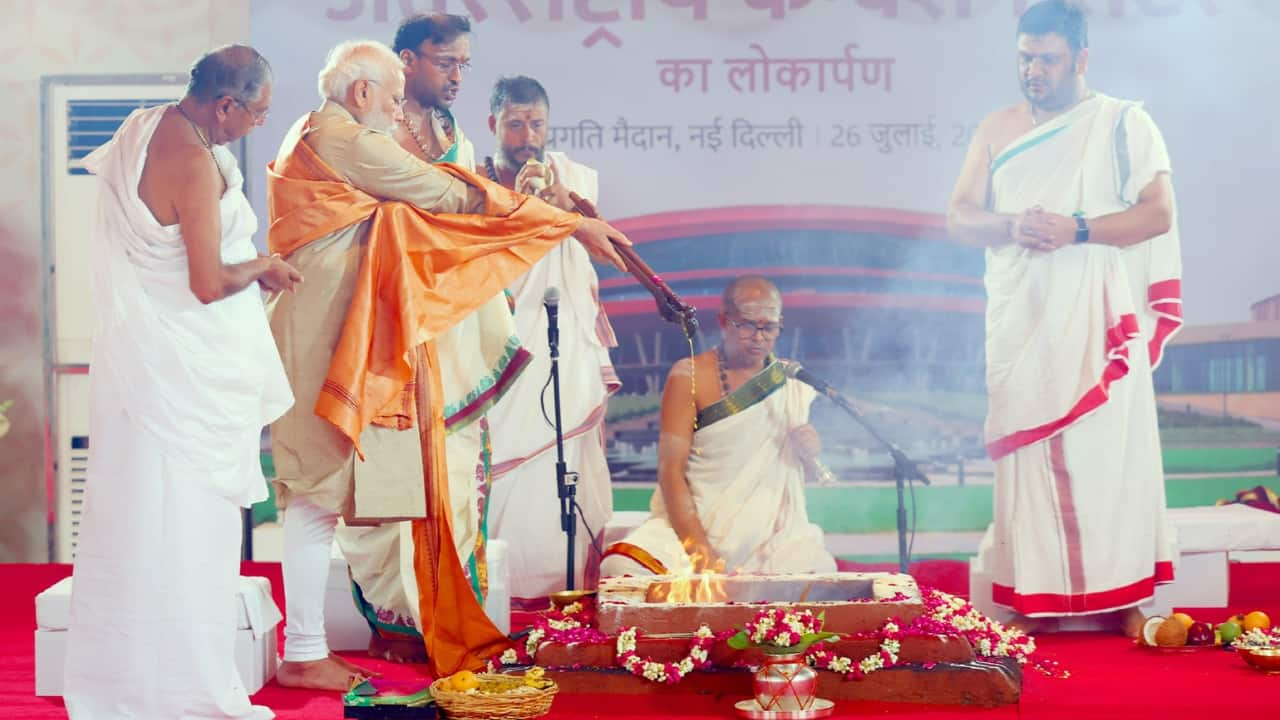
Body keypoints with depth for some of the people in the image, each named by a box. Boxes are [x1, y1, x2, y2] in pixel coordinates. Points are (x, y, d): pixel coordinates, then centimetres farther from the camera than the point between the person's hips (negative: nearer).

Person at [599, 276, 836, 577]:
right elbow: (671, 469, -9)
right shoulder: (689, 376, -1)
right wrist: (700, 552, -21)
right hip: (693, 524, -1)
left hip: (771, 534, 2)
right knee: (620, 567, -29)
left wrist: (809, 454, -6)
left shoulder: (792, 382, 10)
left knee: (819, 573, -32)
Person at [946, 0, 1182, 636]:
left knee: (1107, 447, -4)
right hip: (1019, 319, 3)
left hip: (1099, 317, -3)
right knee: (1027, 449, 1)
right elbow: (959, 215, 8)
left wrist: (1077, 230, -18)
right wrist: (1012, 226, -13)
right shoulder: (998, 129, 13)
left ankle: (1119, 594, 3)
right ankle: (1034, 596, 5)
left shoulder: (1124, 123, 3)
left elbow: (1159, 212, -5)